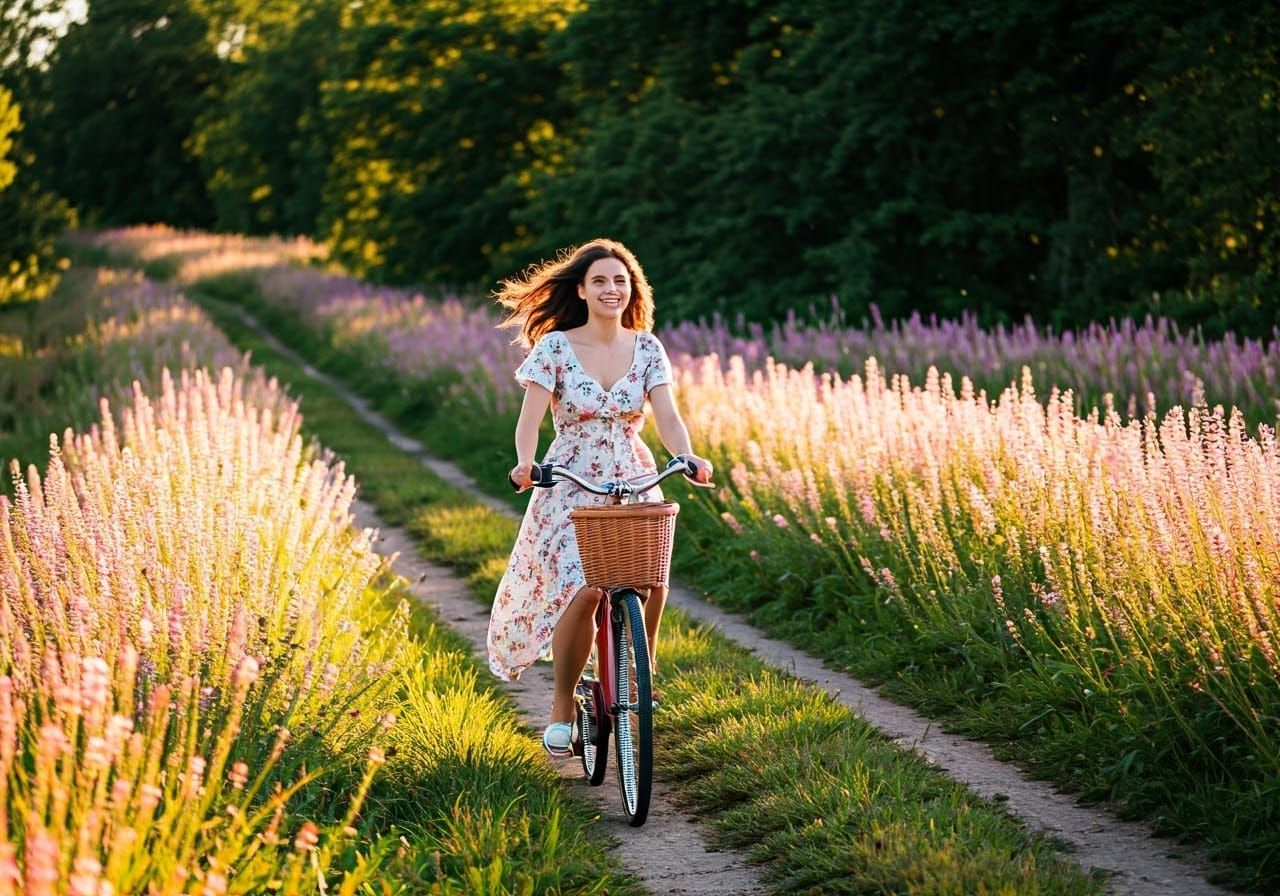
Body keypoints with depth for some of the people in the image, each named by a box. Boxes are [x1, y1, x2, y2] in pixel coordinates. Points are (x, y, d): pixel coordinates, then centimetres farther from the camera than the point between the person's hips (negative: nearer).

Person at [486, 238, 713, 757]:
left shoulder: (646, 348, 3)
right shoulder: (555, 347, -5)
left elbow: (667, 416, -6)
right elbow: (530, 418, -12)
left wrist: (688, 457, -26)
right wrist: (525, 461, -33)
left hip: (633, 482, 3)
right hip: (571, 487, -3)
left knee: (652, 577, -19)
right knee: (582, 590, -21)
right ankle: (562, 709, -1)